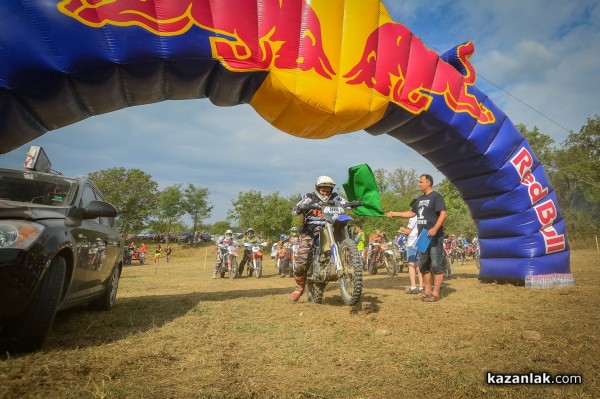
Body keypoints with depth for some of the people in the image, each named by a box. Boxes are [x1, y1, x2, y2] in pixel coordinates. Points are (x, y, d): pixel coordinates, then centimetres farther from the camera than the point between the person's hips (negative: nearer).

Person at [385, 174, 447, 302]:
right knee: (423, 265, 11)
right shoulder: (420, 199, 19)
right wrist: (394, 213, 22)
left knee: (436, 265, -6)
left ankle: (435, 293, -4)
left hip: (434, 237, -9)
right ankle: (427, 291, 18)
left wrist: (435, 228, -27)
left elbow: (443, 213, -16)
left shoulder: (436, 196, -6)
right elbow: (412, 213, 27)